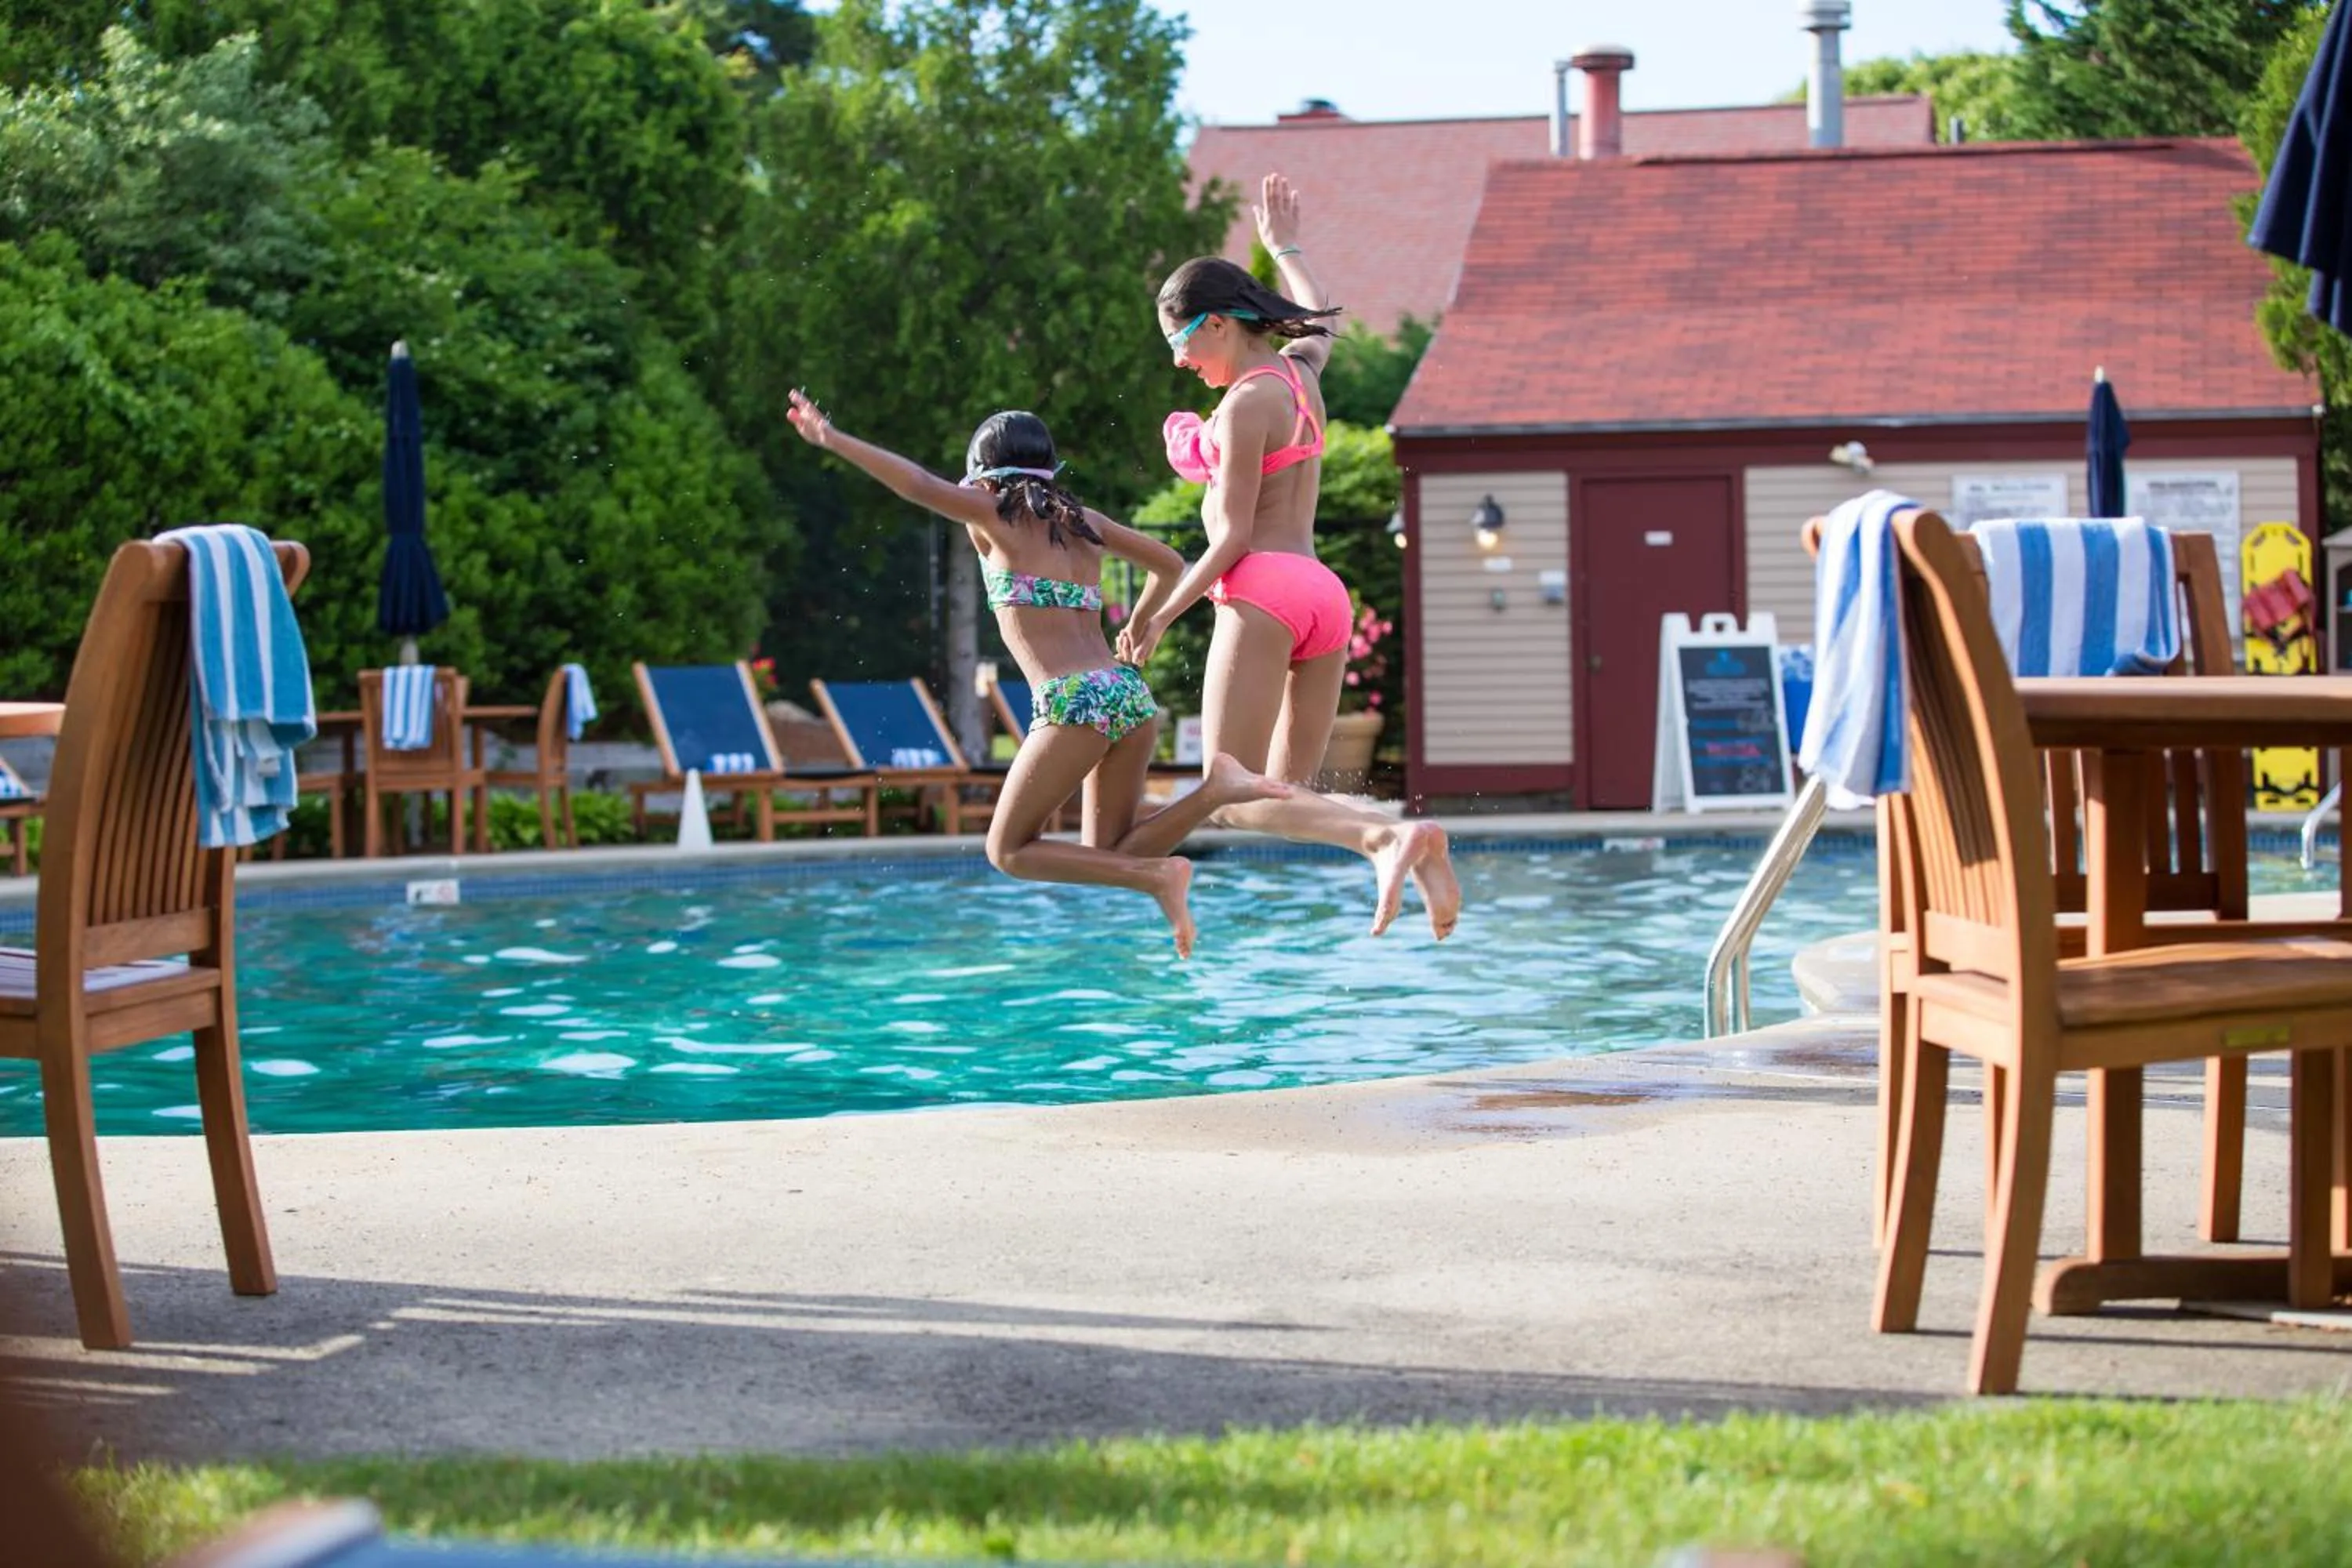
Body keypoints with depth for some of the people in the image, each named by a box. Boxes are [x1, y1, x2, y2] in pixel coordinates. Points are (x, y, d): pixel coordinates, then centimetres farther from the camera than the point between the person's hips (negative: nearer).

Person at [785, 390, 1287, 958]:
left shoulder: (995, 515, 5)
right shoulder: (1083, 522, 22)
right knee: (1106, 857, 14)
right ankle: (1214, 789, -8)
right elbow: (1168, 565, 32)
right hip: (1132, 696, 7)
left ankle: (1157, 876, -12)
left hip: (1074, 703, -7)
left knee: (1009, 851, 6)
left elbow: (921, 484, -10)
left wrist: (831, 439, -9)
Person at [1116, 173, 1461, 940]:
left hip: (1262, 590, -9)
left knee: (1233, 798, -12)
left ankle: (1390, 835, -35)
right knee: (1291, 791, 9)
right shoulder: (1300, 371, 15)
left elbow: (1235, 537, -11)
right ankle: (1415, 849, -16)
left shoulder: (1246, 403, -8)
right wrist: (1286, 247, 53)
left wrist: (1161, 615, -5)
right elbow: (1320, 321, 41)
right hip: (1325, 593, 9)